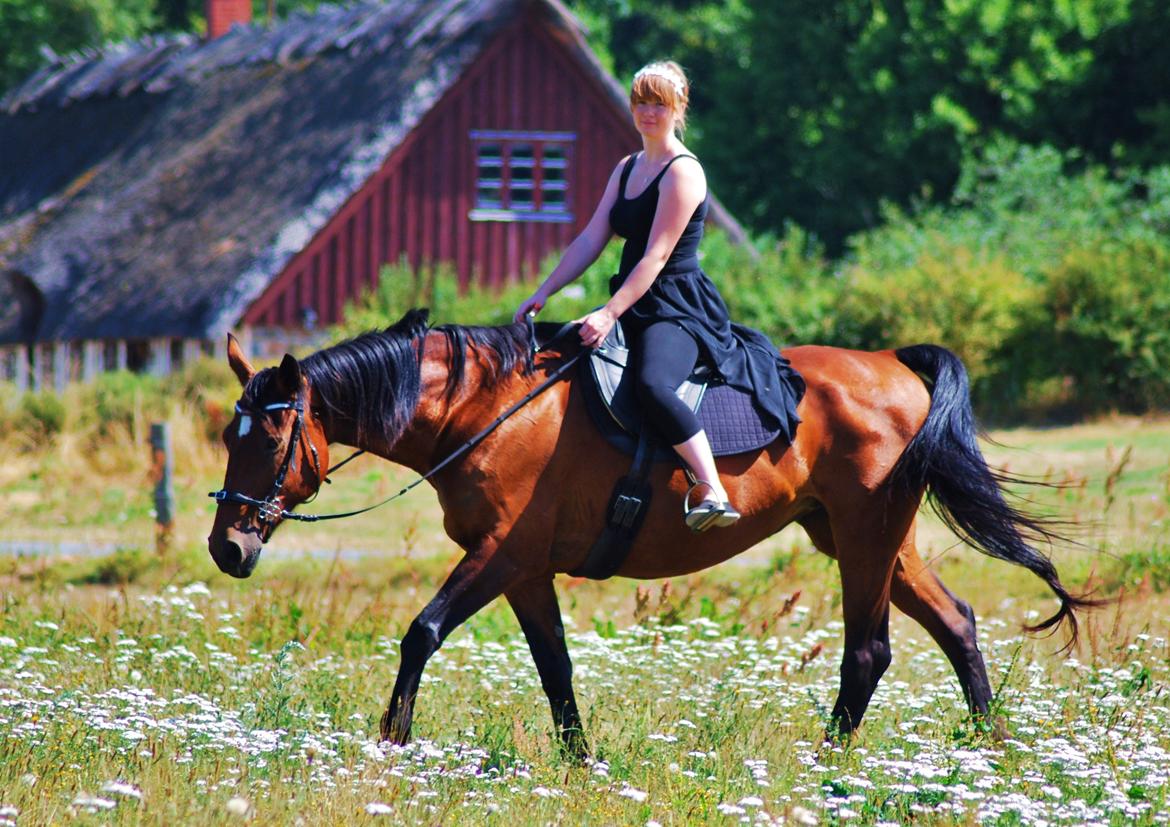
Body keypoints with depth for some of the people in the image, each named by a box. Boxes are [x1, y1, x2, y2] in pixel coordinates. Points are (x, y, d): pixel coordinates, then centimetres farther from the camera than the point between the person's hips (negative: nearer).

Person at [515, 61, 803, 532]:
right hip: (635, 307, 10)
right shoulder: (626, 170, 17)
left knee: (652, 384, -37)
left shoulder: (683, 172, -10)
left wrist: (610, 314, -25)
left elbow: (657, 254, -17)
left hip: (678, 311, -10)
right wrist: (542, 294, 5)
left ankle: (714, 494, -42)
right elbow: (591, 239, 15)